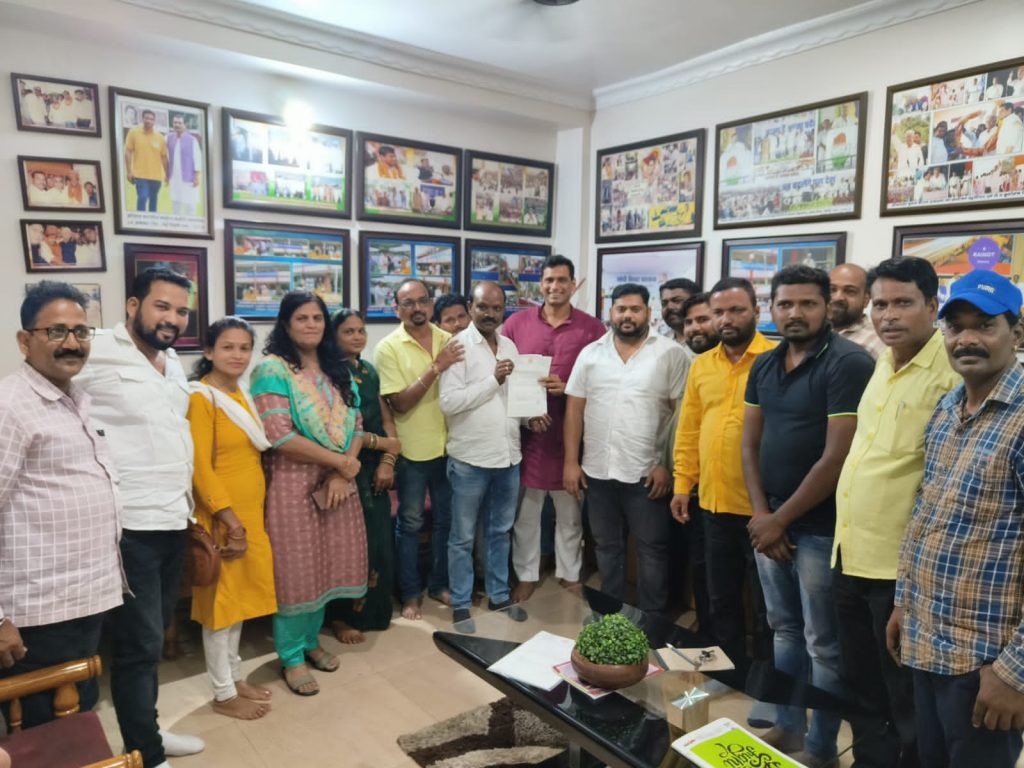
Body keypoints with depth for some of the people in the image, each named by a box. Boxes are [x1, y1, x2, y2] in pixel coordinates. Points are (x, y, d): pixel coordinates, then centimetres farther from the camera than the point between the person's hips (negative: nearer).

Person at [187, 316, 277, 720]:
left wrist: (248, 515, 12)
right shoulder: (201, 398, -13)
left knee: (240, 595, 17)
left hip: (250, 510, 8)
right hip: (221, 514, -8)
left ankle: (235, 677, 32)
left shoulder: (243, 394, 11)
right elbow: (200, 467, -18)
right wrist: (229, 517, -20)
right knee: (220, 599, 4)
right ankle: (224, 694, 17)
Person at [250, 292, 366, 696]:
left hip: (337, 481, 6)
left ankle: (311, 640, 34)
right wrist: (339, 461, -14)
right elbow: (279, 436, -19)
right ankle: (291, 657, 21)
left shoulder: (338, 369, 10)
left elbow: (356, 426, 6)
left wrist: (342, 474, -10)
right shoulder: (272, 369, -10)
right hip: (293, 482, -6)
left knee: (327, 564, 13)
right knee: (295, 571, 3)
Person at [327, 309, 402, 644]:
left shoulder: (370, 371, 12)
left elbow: (387, 419, 8)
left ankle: (373, 611, 27)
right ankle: (341, 617, 17)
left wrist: (386, 462, -4)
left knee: (379, 540, 10)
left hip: (374, 469, 7)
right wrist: (382, 443, -10)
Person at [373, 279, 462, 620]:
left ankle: (439, 583, 33)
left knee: (446, 519, 15)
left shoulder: (449, 340, 2)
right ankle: (409, 593, 24)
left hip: (449, 445, 4)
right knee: (410, 523, 9)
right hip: (412, 450, -4)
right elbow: (400, 403, -16)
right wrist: (436, 368, -24)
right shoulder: (388, 347, -9)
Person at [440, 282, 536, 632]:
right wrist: (493, 380, -21)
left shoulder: (509, 347, 10)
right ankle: (460, 604, 23)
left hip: (508, 456, 6)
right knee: (463, 537, 8)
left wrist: (530, 413, -1)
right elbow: (448, 402, -20)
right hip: (470, 459, -6)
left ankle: (499, 595, 34)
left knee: (500, 532, 19)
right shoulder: (458, 346, -11)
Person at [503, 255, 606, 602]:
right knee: (525, 512, 12)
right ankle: (526, 575, 28)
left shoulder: (592, 328, -3)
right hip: (526, 431, 1)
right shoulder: (516, 323, 2)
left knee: (570, 512, 14)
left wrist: (567, 389, -18)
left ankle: (569, 574, 31)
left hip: (570, 433, -1)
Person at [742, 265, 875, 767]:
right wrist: (761, 514, -2)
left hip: (820, 527, -6)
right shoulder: (764, 366, 8)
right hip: (768, 522, 6)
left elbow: (837, 457, -18)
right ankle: (788, 725, 36)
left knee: (823, 643, 8)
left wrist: (780, 520, -12)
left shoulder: (848, 364, -14)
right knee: (784, 629, 19)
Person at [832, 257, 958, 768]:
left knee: (905, 698, 11)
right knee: (860, 684, 22)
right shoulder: (883, 363, 10)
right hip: (850, 554, 8)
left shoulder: (951, 372, -16)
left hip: (901, 565, -8)